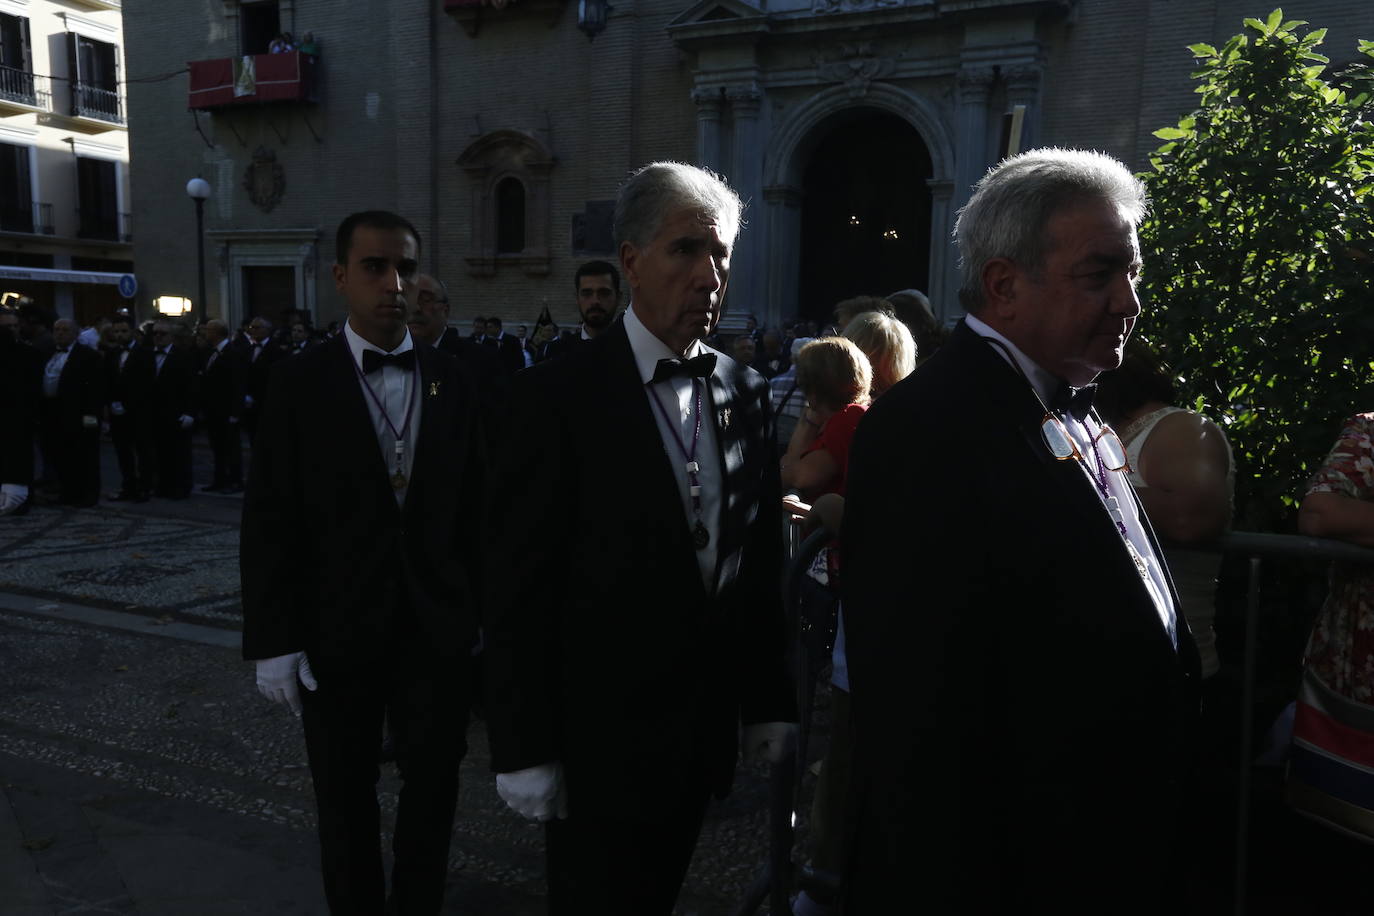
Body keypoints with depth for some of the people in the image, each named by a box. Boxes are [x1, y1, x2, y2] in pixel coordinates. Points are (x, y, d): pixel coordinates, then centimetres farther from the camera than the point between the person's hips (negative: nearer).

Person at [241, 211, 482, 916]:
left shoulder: (453, 381, 1)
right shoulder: (299, 382, -5)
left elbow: (473, 506, 3)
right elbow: (270, 522, -6)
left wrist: (483, 607, 3)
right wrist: (273, 641, -8)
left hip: (439, 628, 2)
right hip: (337, 633, -1)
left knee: (433, 790, 13)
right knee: (346, 802, 15)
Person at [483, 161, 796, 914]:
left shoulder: (744, 393, 3)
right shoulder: (560, 394, -13)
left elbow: (761, 562, 8)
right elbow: (518, 582, -13)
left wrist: (769, 700, 9)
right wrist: (523, 749, -12)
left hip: (704, 730, 5)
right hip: (601, 734, -5)